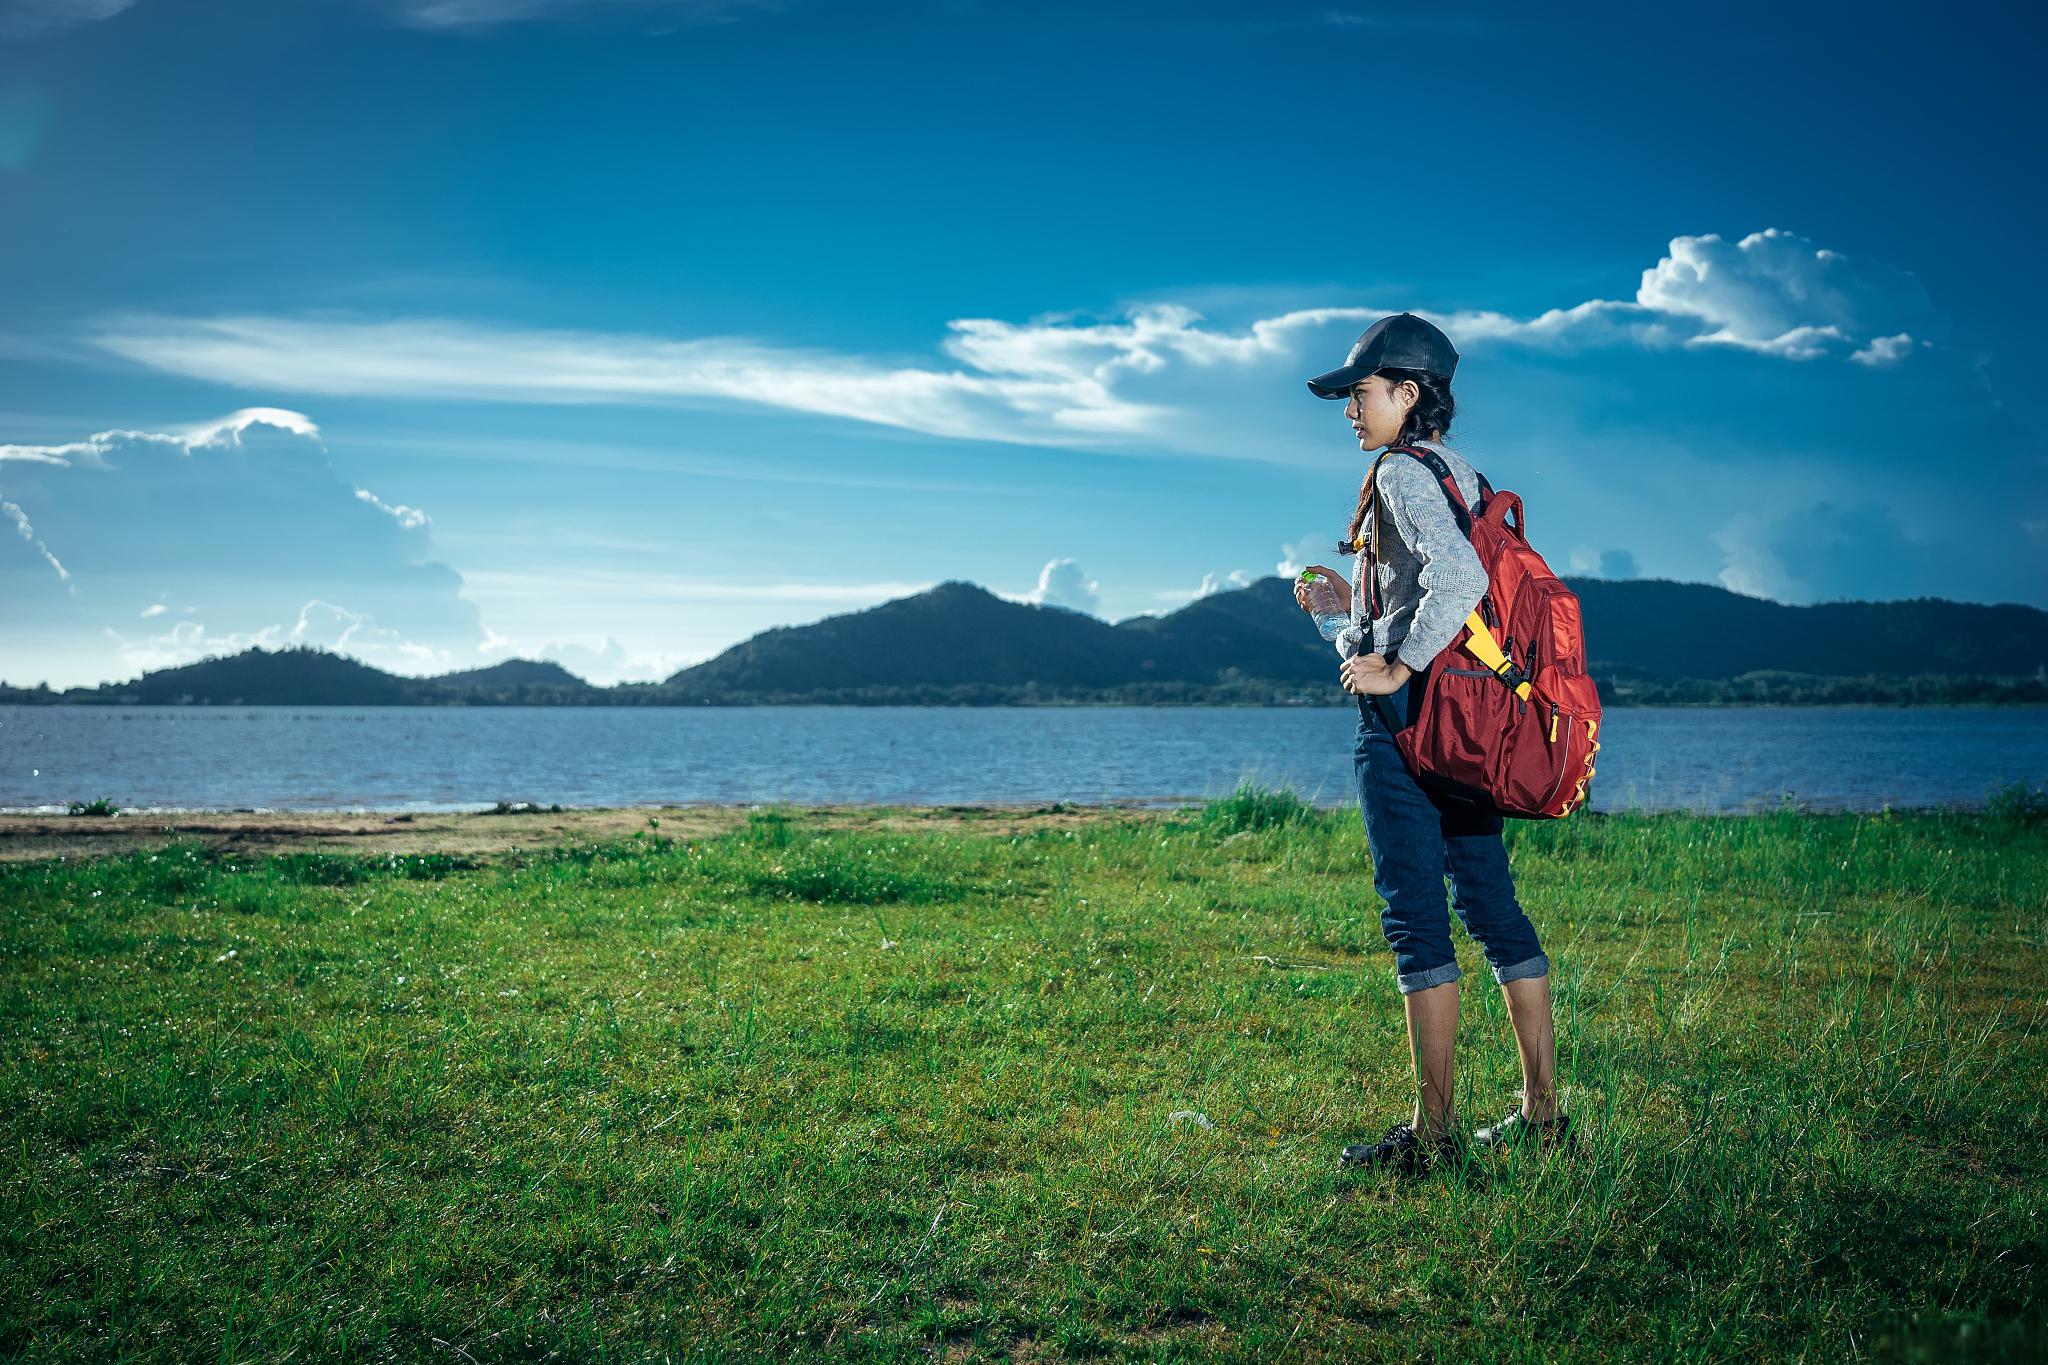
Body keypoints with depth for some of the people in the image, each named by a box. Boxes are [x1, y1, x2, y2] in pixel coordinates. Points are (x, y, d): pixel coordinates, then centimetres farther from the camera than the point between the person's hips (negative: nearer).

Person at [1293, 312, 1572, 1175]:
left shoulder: (1402, 473, -10)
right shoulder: (1465, 476, 17)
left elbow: (1459, 578, -27)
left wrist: (1397, 665, -19)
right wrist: (1352, 603, 22)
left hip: (1406, 716, -9)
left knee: (1416, 917, -6)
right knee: (1493, 908, 11)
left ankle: (1433, 1132, -3)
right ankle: (1543, 1113, 17)